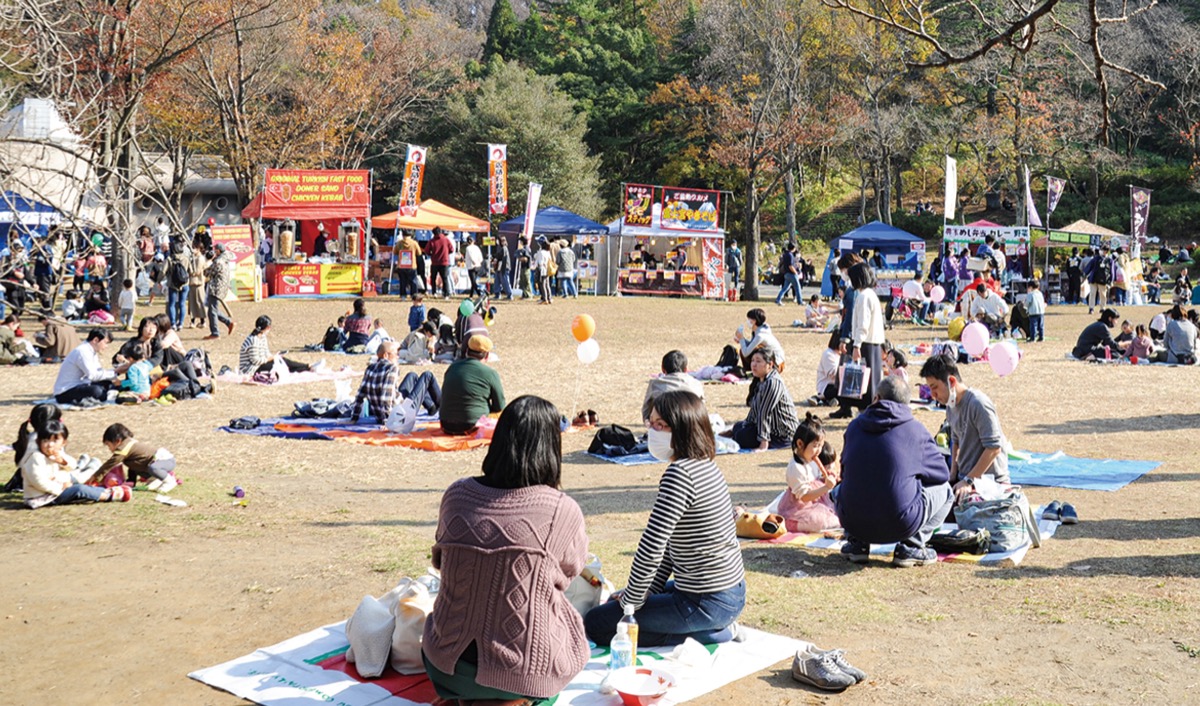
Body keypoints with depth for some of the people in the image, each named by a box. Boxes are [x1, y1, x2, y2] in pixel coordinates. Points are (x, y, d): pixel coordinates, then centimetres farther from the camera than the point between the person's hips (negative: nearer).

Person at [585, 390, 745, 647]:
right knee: (614, 602, 28)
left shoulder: (679, 474, -23)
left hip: (707, 603, -10)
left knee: (597, 622, -3)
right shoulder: (705, 466, 8)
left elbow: (651, 548, -25)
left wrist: (631, 601, -11)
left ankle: (714, 634, -4)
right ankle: (718, 628, 12)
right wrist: (649, 591, 11)